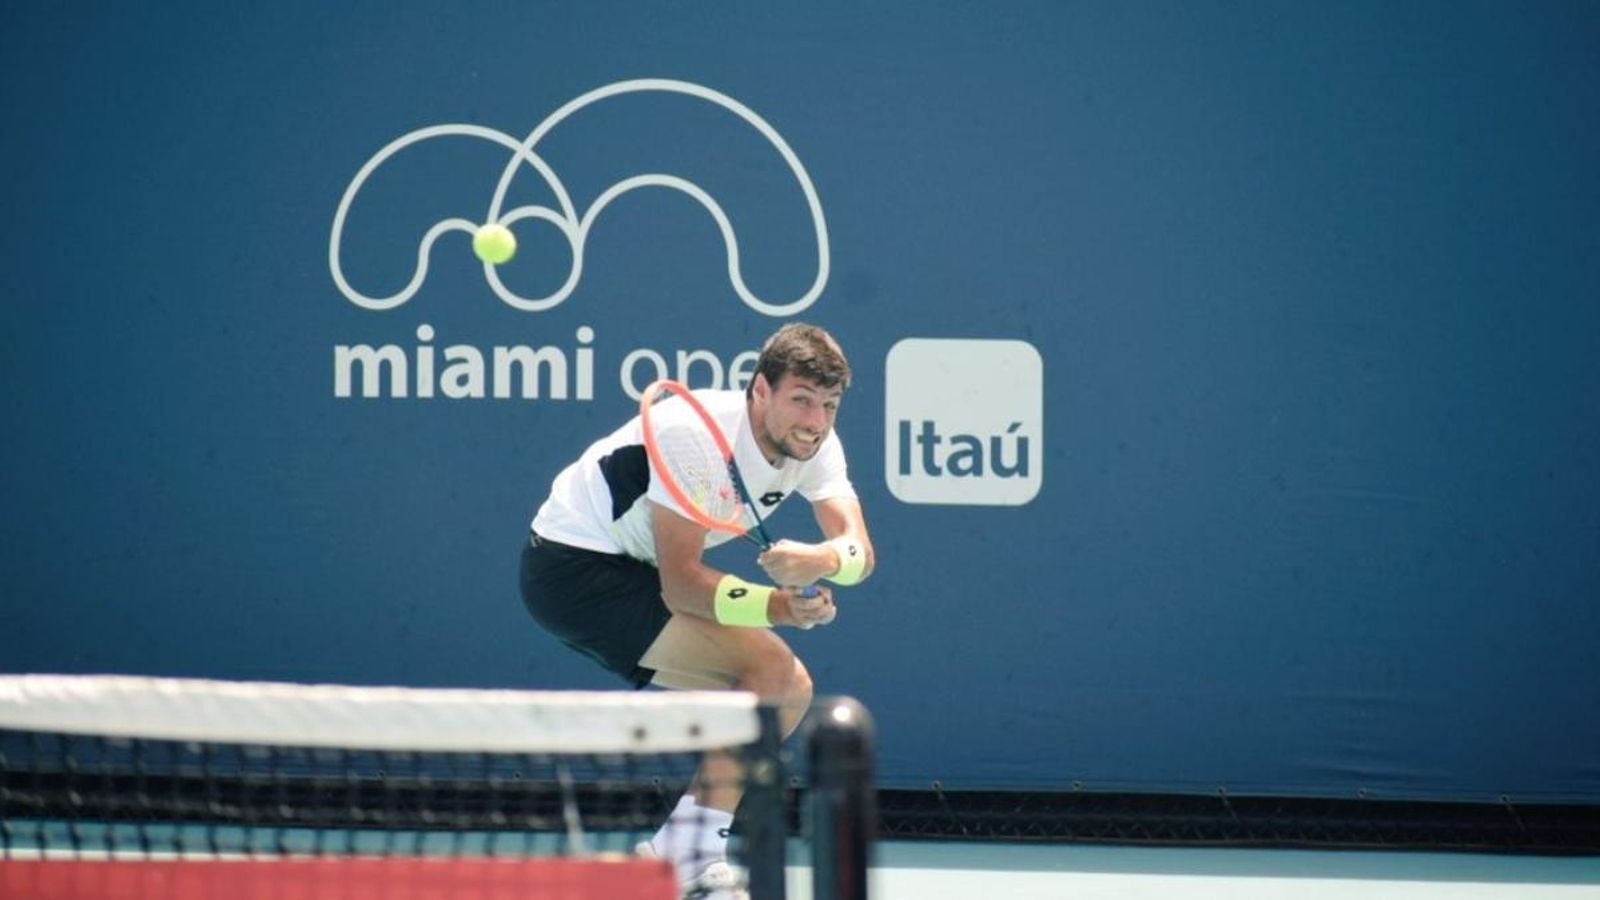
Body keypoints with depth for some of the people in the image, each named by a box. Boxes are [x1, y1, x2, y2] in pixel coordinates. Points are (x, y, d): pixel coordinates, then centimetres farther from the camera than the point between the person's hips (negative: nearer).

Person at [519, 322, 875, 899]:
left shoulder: (814, 445, -4)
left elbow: (859, 552, -16)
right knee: (772, 667, -20)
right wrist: (776, 607, -41)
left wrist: (824, 559, -39)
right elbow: (680, 582, -29)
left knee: (789, 692, 5)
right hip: (574, 565, -9)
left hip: (630, 571, 9)